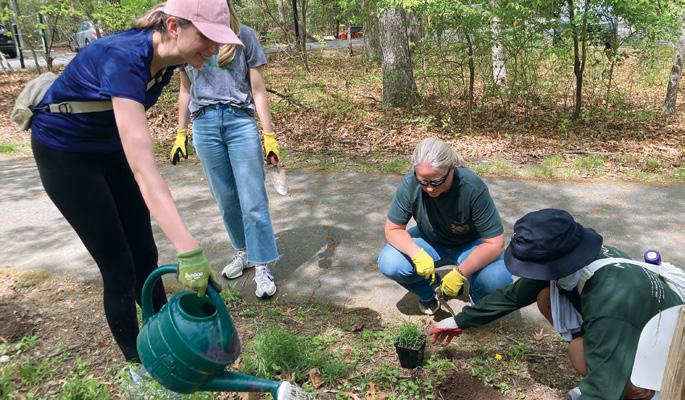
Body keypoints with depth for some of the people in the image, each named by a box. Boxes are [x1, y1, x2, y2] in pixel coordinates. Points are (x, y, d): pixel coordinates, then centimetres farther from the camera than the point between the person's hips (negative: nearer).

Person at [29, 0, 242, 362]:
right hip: (64, 154, -7)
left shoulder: (166, 58, -12)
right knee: (119, 266, -3)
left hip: (110, 148, 7)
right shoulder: (124, 59, -37)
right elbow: (143, 169, -47)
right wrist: (189, 250, -52)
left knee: (145, 255, 9)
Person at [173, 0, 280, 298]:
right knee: (225, 198, 10)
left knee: (253, 200, -3)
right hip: (204, 124, 3)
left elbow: (258, 89, 2)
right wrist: (181, 133, 16)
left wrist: (269, 135, -2)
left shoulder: (244, 36, 2)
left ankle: (263, 266, 5)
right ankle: (242, 250, 28)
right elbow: (186, 90, 18)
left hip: (240, 121, -3)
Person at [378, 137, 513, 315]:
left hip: (470, 244, -2)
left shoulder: (473, 188, -32)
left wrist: (460, 273, -34)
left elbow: (494, 243, -26)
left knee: (498, 281, -31)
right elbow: (393, 229, -16)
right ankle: (427, 295, 8)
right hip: (430, 242, 2)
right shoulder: (409, 184, -27)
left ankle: (480, 303, 8)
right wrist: (417, 254, -33)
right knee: (389, 264, -25)